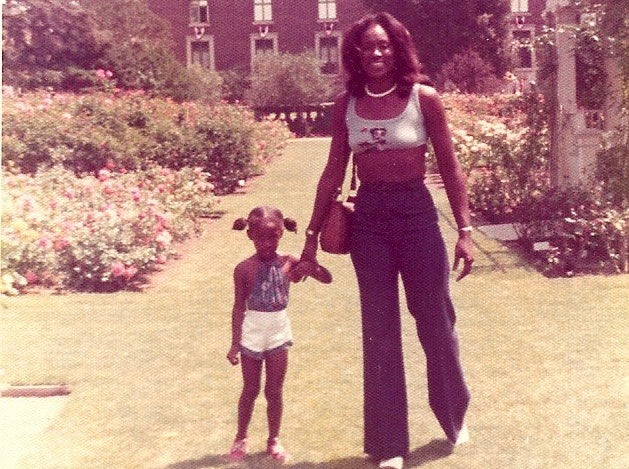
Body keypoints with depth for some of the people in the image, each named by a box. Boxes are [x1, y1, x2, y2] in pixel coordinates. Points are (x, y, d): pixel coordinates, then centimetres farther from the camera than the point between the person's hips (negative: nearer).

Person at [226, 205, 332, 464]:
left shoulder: (289, 262, -7)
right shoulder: (244, 269, -11)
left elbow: (328, 279, -7)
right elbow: (239, 307, -5)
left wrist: (312, 267, -28)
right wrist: (235, 344, -5)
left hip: (279, 333, 1)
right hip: (252, 334, -1)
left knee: (274, 391, 10)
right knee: (250, 390, 10)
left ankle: (274, 439, 26)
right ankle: (240, 439, 28)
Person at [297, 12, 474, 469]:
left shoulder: (424, 97, -4)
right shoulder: (346, 104, 3)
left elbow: (450, 167, 0)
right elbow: (334, 173, 8)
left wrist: (465, 230, -5)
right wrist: (312, 235, 8)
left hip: (416, 213, -2)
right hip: (368, 217, 2)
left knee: (435, 320, 9)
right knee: (380, 332, 8)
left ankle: (455, 413, 37)